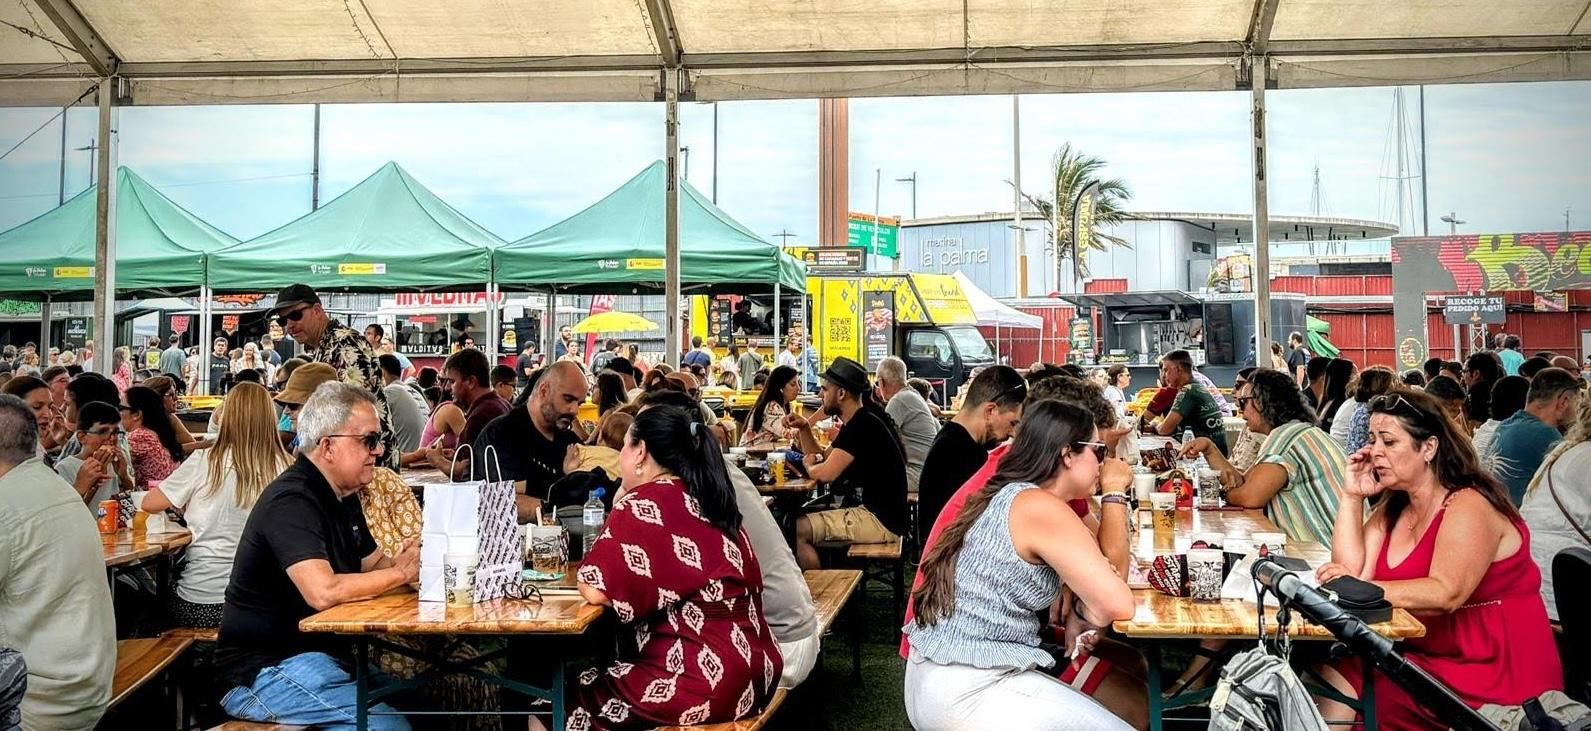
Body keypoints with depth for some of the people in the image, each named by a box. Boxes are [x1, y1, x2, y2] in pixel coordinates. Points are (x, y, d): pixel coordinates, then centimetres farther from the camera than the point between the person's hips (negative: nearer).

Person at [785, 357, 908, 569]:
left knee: (798, 530, -19)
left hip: (882, 522, -11)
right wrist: (804, 428, 6)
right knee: (806, 518, 19)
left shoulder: (863, 424, -17)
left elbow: (825, 473, -24)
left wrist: (807, 466, -2)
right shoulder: (862, 420, 15)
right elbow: (821, 457, 22)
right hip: (878, 512, 11)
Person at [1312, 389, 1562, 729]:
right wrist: (1354, 496, -4)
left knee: (1346, 686, -19)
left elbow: (1446, 594, -29)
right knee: (1329, 671, -13)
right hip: (1427, 657, 7)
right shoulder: (1394, 506, 10)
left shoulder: (1469, 506, -15)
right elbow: (1354, 571, -3)